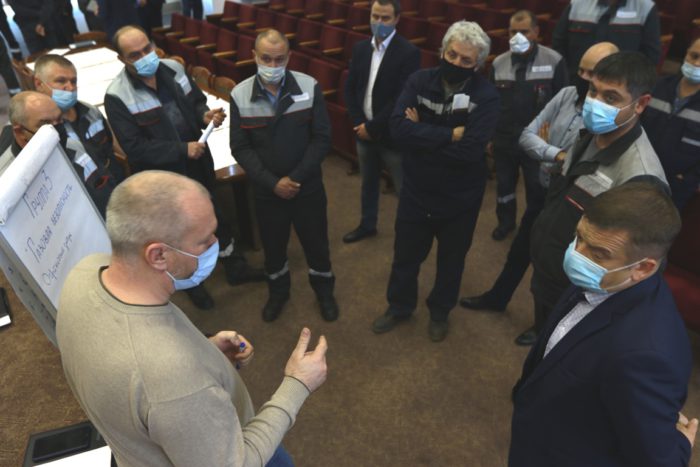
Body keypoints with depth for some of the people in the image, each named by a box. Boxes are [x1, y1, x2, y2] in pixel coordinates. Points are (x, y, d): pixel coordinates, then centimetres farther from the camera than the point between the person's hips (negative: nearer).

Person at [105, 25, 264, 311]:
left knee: (216, 215, 21)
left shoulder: (173, 69, -4)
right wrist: (182, 150, -26)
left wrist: (205, 115, -15)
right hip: (163, 177, -5)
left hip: (198, 163, 5)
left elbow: (196, 101, 9)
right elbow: (135, 148, -23)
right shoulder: (117, 97, -20)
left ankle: (234, 266, 45)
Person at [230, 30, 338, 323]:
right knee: (272, 245, 18)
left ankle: (324, 291, 42)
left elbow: (321, 139, -10)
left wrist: (296, 177, -17)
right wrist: (272, 182, -17)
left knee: (316, 242, 15)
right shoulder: (240, 95, -9)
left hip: (307, 186, 0)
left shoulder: (310, 87, -12)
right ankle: (278, 291, 46)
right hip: (266, 189, 1)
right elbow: (240, 147, -7)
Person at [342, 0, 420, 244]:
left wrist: (373, 127, -17)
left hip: (391, 134, -6)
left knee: (405, 188, 5)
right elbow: (350, 88, 6)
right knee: (368, 182, 21)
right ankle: (367, 225, 40)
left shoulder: (409, 52, -14)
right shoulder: (360, 48, 4)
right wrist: (359, 123, -7)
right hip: (364, 130, 6)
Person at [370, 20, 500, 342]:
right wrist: (449, 135, -26)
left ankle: (440, 312, 46)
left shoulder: (486, 95, -16)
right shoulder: (420, 81, -9)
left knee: (451, 260, 19)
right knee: (405, 255, 19)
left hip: (460, 198, -1)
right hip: (416, 190, 2)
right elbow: (398, 127, -23)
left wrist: (422, 133, -22)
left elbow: (471, 150, -29)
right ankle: (399, 306, 45)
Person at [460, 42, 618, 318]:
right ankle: (497, 297, 48)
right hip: (541, 191, 6)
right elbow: (527, 136, -5)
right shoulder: (566, 94, -4)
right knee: (519, 250, 23)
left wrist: (545, 150, -18)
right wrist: (556, 155, -23)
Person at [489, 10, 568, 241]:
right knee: (504, 185, 17)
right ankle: (506, 221, 42)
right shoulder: (499, 63, 0)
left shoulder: (554, 61, -9)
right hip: (504, 139, 3)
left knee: (537, 188, 13)